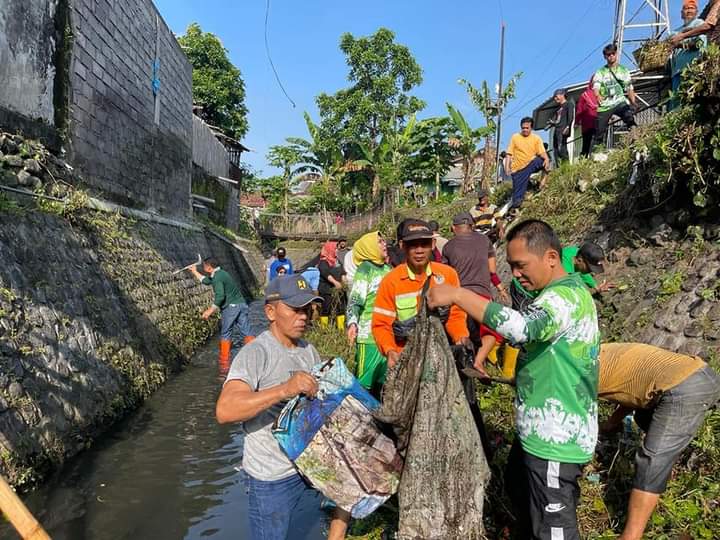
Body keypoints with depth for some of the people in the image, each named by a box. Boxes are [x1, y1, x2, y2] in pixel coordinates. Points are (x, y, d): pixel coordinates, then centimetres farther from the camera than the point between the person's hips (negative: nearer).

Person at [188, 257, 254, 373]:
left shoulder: (217, 277, -10)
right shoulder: (221, 273, 20)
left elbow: (220, 296, -23)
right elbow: (206, 281, 38)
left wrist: (210, 310, -19)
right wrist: (195, 272, 46)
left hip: (231, 306, -8)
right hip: (241, 304, 8)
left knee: (225, 335, 4)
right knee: (246, 332, 4)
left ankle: (224, 364, 11)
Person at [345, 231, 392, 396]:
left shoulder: (388, 269, 13)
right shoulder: (365, 269, -8)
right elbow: (355, 300, -16)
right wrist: (352, 323, -30)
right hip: (369, 335, -7)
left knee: (383, 380, 15)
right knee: (365, 380, -5)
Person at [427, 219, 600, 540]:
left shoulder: (565, 297, -24)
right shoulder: (562, 292, 10)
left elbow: (522, 328, -43)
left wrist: (457, 295, -38)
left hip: (557, 437, -11)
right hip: (541, 428, 11)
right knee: (519, 490, 29)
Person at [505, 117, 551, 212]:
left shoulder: (536, 138, 4)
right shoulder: (515, 137, 3)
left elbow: (542, 152, -6)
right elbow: (509, 154, 1)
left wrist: (547, 159, -29)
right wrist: (507, 167, -12)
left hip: (531, 165, 1)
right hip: (518, 168, -1)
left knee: (542, 161, -29)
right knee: (518, 189, -5)